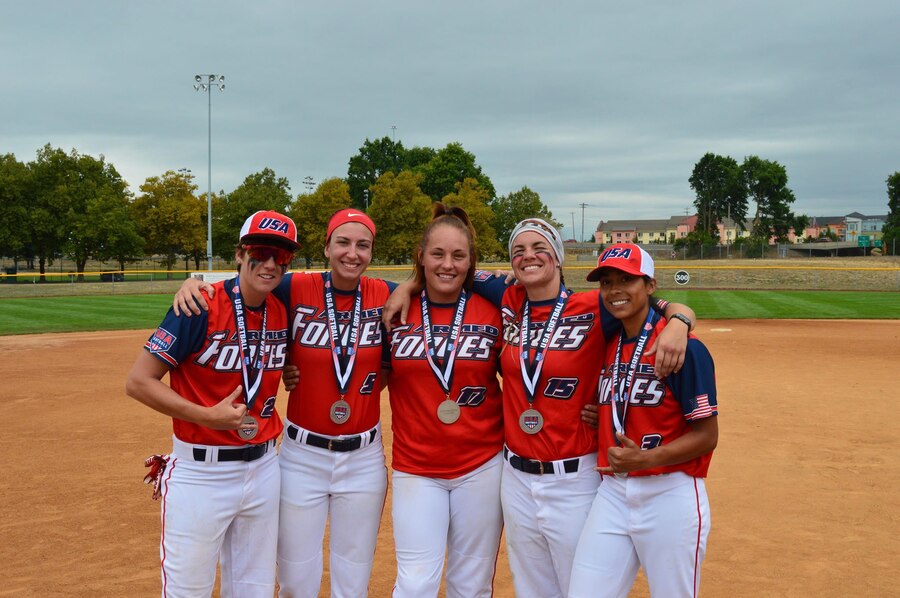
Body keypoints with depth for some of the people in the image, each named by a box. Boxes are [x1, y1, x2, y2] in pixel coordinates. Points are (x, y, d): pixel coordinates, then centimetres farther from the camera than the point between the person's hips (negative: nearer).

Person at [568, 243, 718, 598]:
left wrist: (645, 459, -24)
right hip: (612, 493, 6)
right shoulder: (607, 345, 9)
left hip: (670, 496, -6)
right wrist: (596, 417, 3)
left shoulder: (684, 348, -11)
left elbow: (707, 436, -12)